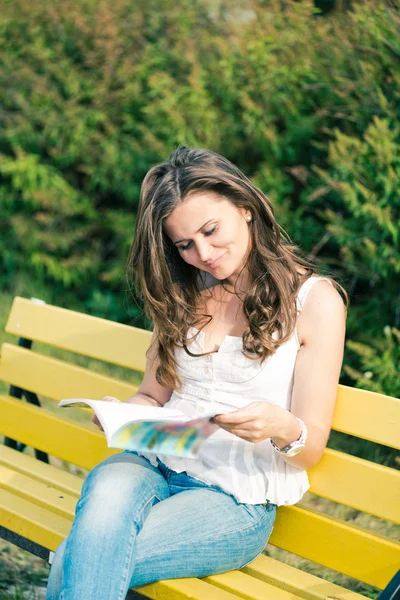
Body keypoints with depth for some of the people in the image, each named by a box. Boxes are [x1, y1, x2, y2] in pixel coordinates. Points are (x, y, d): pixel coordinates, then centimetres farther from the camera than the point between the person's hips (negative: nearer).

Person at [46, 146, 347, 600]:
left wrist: (283, 427, -26)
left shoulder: (314, 299, -2)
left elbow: (311, 449, -2)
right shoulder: (184, 293, 14)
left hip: (238, 498, -4)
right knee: (106, 496, -34)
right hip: (155, 465, 4)